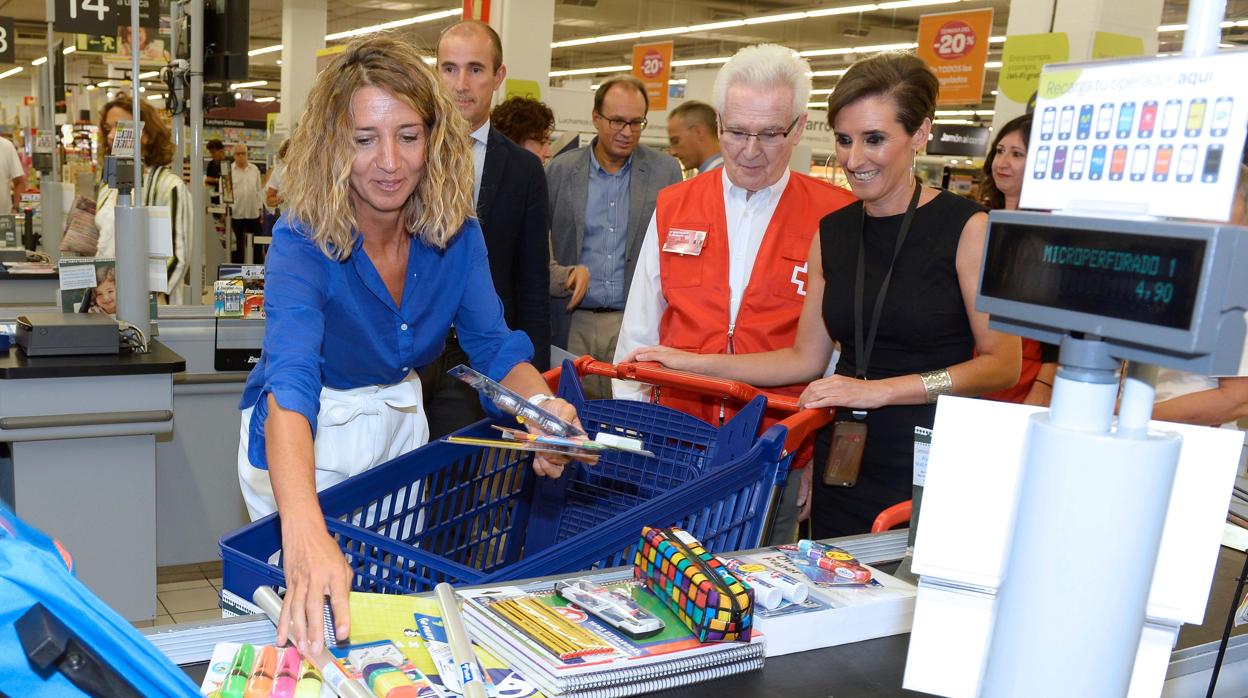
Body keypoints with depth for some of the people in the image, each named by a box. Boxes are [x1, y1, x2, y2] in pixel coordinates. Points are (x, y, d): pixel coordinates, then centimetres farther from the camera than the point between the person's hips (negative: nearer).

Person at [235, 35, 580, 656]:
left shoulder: (454, 232, -15)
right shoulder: (303, 242, -29)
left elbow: (494, 345, -13)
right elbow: (291, 380, -44)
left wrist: (542, 405, -37)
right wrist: (305, 533, -60)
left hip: (400, 427, 5)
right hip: (302, 440, -4)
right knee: (316, 611, 12)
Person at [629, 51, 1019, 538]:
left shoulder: (966, 228, -8)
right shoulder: (832, 233, 8)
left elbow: (1002, 364, -11)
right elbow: (807, 359, 9)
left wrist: (881, 390, -18)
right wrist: (694, 364, 3)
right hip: (844, 466, 5)